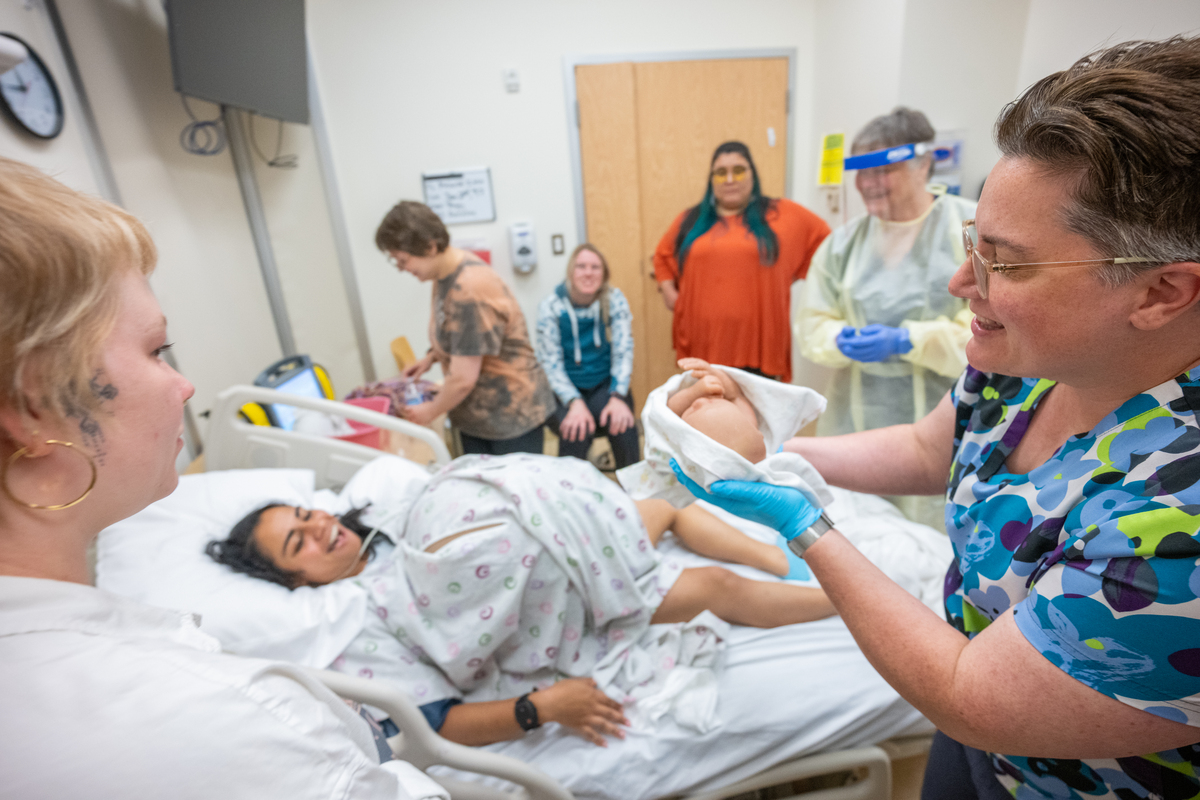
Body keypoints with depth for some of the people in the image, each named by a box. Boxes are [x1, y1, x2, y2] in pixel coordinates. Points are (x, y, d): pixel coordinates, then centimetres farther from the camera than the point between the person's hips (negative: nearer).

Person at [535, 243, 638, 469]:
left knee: (622, 424, -27)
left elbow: (623, 351, -8)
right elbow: (550, 363, -11)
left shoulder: (615, 300, -4)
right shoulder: (550, 307, -8)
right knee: (576, 432, -30)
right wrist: (575, 403, -25)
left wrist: (618, 397, -23)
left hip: (605, 384, 2)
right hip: (566, 390, -1)